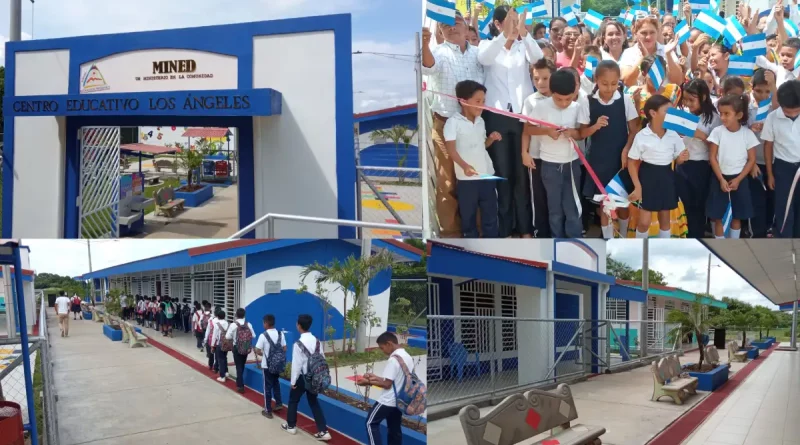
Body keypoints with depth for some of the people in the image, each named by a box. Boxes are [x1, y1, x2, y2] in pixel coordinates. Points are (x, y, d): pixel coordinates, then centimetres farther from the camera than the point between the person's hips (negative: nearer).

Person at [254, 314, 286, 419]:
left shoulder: (263, 335, -16)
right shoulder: (280, 334, -1)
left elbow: (257, 351, -15)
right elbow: (284, 349, 3)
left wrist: (263, 353, 5)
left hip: (267, 365, -5)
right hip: (277, 364, 5)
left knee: (267, 387, 5)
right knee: (276, 383, 25)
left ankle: (268, 411, 11)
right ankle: (279, 403, 25)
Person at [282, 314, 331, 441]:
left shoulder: (298, 344, -18)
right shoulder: (317, 341, 0)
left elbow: (296, 364, -16)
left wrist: (293, 381, -7)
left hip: (302, 377, -5)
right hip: (314, 377, 5)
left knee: (293, 400, 17)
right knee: (314, 402, 13)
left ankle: (291, 426, 32)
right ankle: (323, 431, 7)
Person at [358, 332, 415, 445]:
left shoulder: (393, 359, -20)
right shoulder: (408, 357, 7)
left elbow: (387, 384, -21)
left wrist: (369, 382, -11)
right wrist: (375, 377, 8)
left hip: (388, 401, -8)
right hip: (400, 400, 8)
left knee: (371, 423, 6)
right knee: (395, 429, 14)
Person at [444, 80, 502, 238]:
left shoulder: (480, 121, 11)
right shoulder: (453, 122, -8)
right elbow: (451, 149, -15)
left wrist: (491, 138, 0)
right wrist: (464, 166, -30)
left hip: (487, 175, 6)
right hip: (466, 177, -6)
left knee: (490, 213, 11)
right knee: (468, 215, 4)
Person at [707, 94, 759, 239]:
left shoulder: (748, 133, -7)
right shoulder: (717, 132, -8)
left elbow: (751, 160, -3)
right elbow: (713, 158, -6)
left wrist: (738, 179, -11)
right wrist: (721, 179, -12)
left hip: (739, 178, 0)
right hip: (720, 178, 0)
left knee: (737, 216, 9)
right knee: (717, 216, 2)